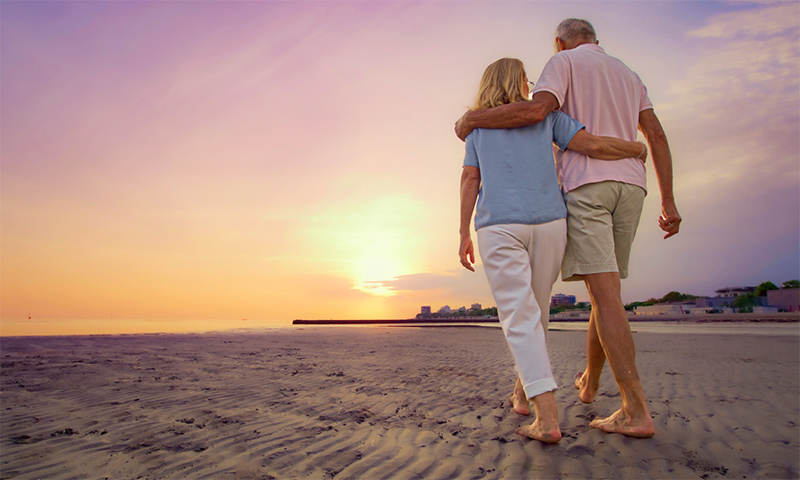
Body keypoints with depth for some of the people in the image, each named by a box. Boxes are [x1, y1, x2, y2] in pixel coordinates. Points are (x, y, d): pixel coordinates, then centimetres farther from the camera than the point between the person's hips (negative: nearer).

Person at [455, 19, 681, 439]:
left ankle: (636, 411, -15)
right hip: (629, 187, 7)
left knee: (606, 295, -12)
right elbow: (656, 134, 14)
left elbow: (536, 109, -15)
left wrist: (472, 118, -2)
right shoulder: (628, 75, 26)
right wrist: (669, 202, 10)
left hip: (583, 185, -6)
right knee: (605, 290, 15)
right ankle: (589, 382, 28)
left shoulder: (564, 62, 7)